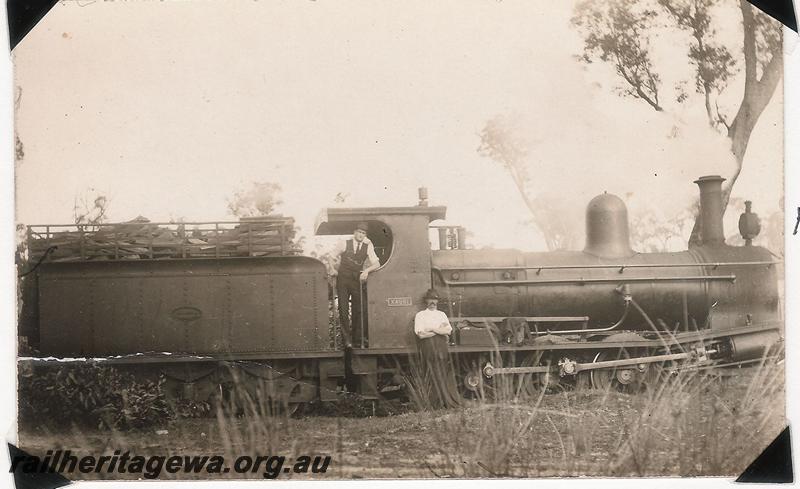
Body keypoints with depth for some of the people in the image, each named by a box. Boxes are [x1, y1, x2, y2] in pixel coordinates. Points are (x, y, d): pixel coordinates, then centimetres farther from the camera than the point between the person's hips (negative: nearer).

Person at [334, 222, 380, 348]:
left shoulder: (367, 246, 3)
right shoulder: (345, 244, -1)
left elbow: (376, 264, -2)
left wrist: (366, 270, -17)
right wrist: (333, 269, 1)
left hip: (357, 280, 2)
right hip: (343, 278, -2)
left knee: (358, 309, 0)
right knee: (343, 309, -7)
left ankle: (357, 338, 10)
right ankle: (346, 339, -6)